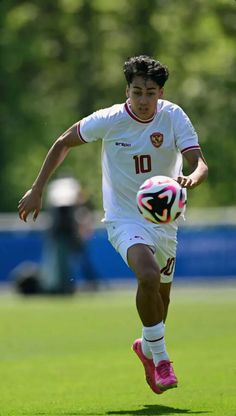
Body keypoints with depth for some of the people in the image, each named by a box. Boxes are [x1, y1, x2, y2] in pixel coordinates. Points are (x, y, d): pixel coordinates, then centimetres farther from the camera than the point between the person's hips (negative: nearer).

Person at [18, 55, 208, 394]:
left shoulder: (173, 116, -11)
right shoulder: (109, 120, -14)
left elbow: (199, 163, -18)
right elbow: (63, 143, 1)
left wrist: (191, 179, -43)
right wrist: (37, 190, 1)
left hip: (165, 220, 4)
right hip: (125, 217, -3)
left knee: (161, 296, 15)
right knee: (149, 276, -30)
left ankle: (147, 347, 48)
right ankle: (160, 359, -16)